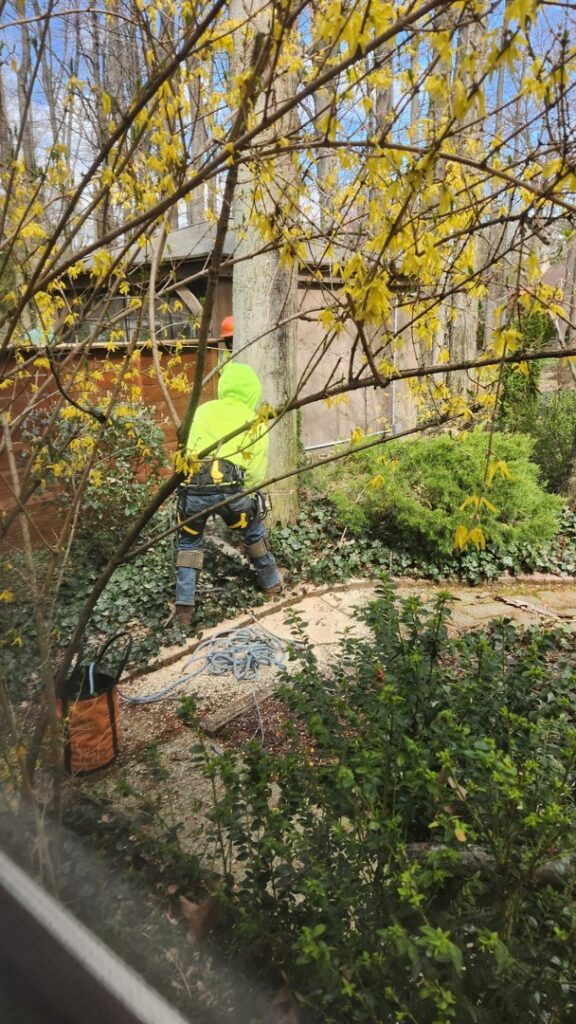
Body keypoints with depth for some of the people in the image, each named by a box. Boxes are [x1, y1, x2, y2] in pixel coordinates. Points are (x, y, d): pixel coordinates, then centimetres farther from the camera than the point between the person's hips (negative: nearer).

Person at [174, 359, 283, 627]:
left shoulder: (203, 410, 22)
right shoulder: (257, 422, 17)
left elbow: (190, 448, 21)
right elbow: (256, 472, 10)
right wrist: (242, 495, 23)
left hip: (192, 486, 1)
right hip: (229, 487, -1)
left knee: (188, 543, 22)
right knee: (254, 532, 27)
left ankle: (184, 607, 16)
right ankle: (271, 584, 42)